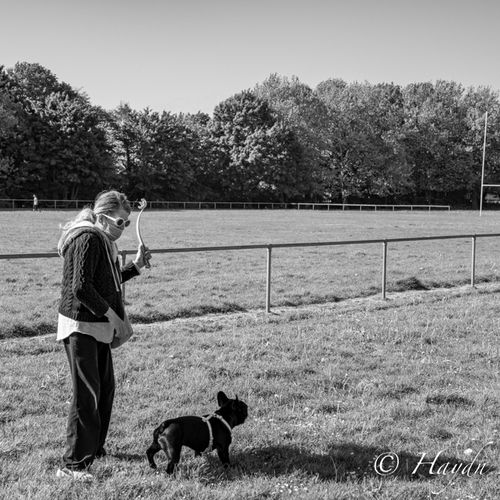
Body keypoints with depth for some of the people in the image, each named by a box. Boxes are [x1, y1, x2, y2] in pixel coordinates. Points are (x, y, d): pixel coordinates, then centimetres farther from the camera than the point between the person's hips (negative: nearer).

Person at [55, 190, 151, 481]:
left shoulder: (103, 241, 16)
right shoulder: (87, 239, -16)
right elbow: (81, 288, -23)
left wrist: (136, 266, 12)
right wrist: (113, 315, -20)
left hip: (98, 327, 10)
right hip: (81, 326, -10)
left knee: (106, 388, 16)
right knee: (87, 394, -10)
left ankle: (94, 448, 29)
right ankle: (73, 464, -4)